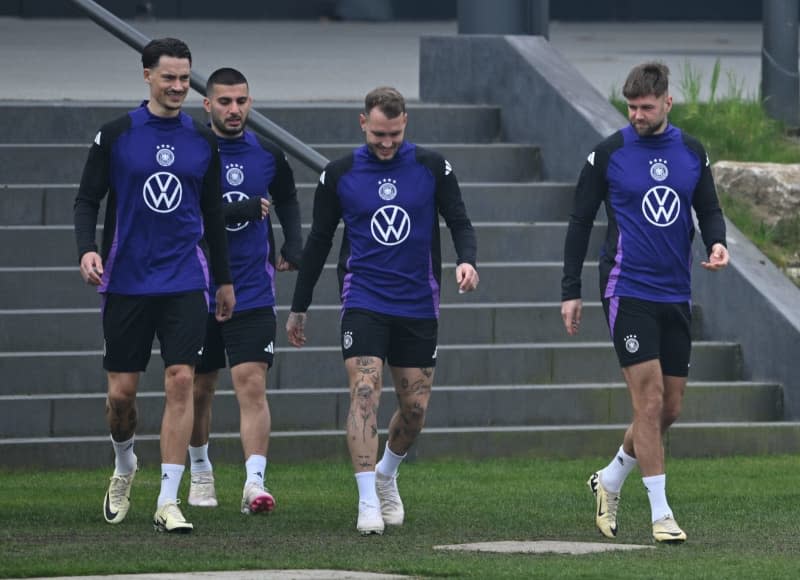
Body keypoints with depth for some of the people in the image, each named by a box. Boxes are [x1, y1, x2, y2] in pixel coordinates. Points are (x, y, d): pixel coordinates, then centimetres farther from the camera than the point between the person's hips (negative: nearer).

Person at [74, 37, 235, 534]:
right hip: (126, 282, -1)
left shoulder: (203, 142, 7)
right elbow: (87, 200, 2)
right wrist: (87, 249, -16)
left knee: (181, 380, -11)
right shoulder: (115, 135, 0)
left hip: (185, 283, 1)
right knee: (121, 391, 3)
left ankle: (168, 501, -9)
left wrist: (225, 279, 18)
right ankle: (125, 466, 34)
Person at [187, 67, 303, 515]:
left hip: (252, 290, 1)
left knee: (252, 385, -13)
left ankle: (255, 483, -20)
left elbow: (287, 200, 24)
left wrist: (294, 246, 10)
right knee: (199, 389, 12)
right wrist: (244, 209, -23)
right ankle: (201, 471, 34)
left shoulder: (268, 155, 3)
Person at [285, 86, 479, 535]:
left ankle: (386, 476, 34)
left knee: (416, 407, 5)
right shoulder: (339, 175, 1)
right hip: (363, 302, -2)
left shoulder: (431, 168, 0)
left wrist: (467, 259, -18)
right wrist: (299, 308, 12)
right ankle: (368, 501, -18)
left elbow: (460, 222, 5)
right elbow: (319, 241, 9)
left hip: (418, 305, 2)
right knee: (365, 392, -18)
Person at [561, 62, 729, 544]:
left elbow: (709, 209, 15)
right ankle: (660, 513, -7)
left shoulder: (692, 153, 7)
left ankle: (611, 480, 30)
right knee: (650, 400, -12)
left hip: (676, 295, 5)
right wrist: (571, 291, 0)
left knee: (670, 408, 8)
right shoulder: (608, 154, -3)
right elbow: (581, 222, 3)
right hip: (628, 291, -5)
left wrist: (717, 242, -8)